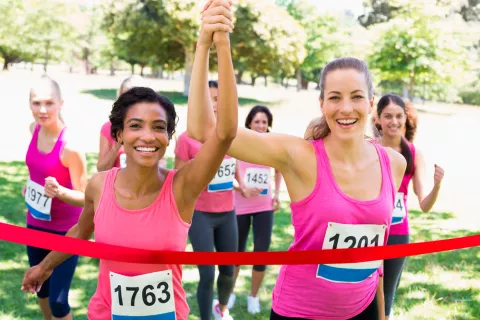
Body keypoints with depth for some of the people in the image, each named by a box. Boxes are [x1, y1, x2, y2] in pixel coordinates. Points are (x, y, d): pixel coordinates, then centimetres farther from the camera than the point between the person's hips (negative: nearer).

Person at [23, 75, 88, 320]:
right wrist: (30, 184, 7)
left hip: (65, 230, -7)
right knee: (40, 288, 22)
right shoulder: (34, 129, -5)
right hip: (35, 224, 7)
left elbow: (85, 198, -21)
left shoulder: (70, 146, -26)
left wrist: (59, 191, -38)